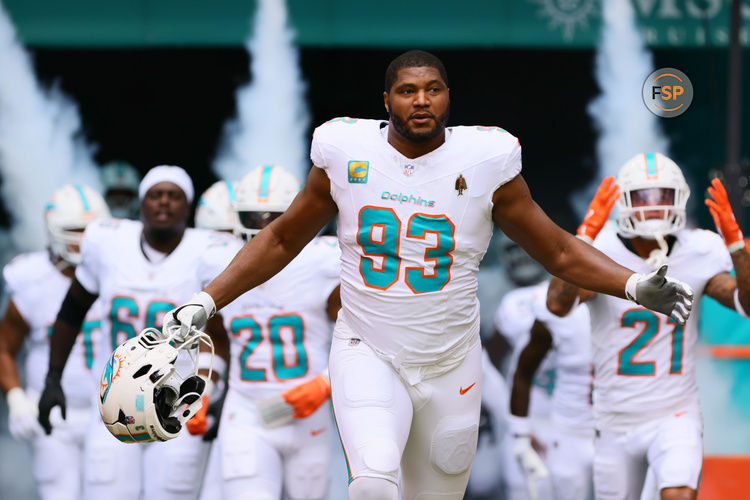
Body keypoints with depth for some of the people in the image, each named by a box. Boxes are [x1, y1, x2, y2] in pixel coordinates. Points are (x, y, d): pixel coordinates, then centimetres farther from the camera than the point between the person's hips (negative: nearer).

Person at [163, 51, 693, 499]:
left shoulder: (485, 162, -4)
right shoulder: (346, 154, -2)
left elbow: (560, 251, 4)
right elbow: (282, 241, 12)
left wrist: (635, 285, -12)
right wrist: (205, 302, 6)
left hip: (449, 369, 1)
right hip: (368, 357, -1)